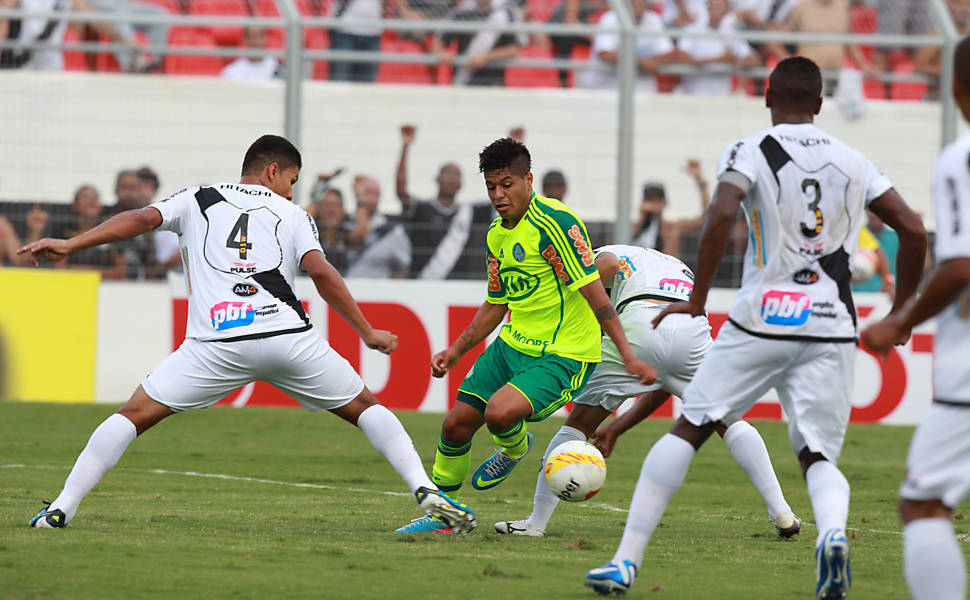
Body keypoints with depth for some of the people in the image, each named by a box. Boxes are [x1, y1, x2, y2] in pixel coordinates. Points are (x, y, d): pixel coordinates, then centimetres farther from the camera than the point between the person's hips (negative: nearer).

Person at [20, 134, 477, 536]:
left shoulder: (198, 200, 21)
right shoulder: (292, 215, 18)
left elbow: (142, 218, 7)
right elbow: (320, 272, 3)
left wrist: (71, 245, 5)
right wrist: (367, 332, 6)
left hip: (217, 344, 0)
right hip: (288, 335, 0)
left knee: (135, 415, 9)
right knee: (365, 408, 18)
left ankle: (62, 508, -1)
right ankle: (425, 489, 1)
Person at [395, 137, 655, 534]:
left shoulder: (555, 222, -18)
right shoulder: (497, 234, 9)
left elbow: (593, 291, -21)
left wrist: (627, 355, -26)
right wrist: (457, 351, 14)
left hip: (564, 355, -8)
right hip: (513, 345, 8)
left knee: (499, 413, -28)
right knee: (457, 424, 4)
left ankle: (515, 448, 10)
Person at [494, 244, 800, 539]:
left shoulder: (613, 255, 31)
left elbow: (607, 264, -1)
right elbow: (665, 385, 37)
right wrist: (616, 429, 40)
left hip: (637, 329, -3)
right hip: (692, 331, 3)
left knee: (579, 424, 15)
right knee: (727, 421, 26)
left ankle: (536, 522, 16)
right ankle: (781, 512, 19)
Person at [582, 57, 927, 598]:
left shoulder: (751, 152, 0)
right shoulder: (853, 163, 12)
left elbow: (722, 214, -18)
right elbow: (913, 229, 7)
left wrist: (697, 299, -10)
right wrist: (901, 313, 18)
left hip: (761, 323, -2)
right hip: (832, 329, 2)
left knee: (688, 429, 9)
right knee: (819, 456, 7)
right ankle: (833, 531, -28)